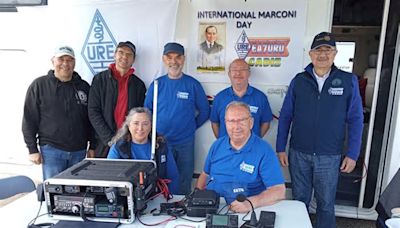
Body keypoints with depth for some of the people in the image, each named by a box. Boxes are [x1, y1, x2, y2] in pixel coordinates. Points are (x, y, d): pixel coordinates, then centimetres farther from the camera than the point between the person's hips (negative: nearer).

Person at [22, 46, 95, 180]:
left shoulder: (83, 87, 8)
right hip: (51, 150, -2)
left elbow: (91, 120, 10)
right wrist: (33, 149, -4)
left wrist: (92, 146, 7)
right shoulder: (39, 85, 1)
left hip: (79, 151, 3)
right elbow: (29, 120, 0)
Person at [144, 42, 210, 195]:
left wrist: (191, 126, 2)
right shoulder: (157, 84, 2)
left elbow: (204, 111, 4)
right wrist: (154, 133, -1)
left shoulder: (193, 84, -3)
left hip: (185, 143, -1)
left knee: (184, 184, 11)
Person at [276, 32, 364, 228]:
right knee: (299, 200, 16)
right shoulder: (299, 80, 0)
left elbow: (355, 120, 1)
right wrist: (280, 148, 0)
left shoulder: (348, 81, -2)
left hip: (330, 156, -1)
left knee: (326, 204, 13)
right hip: (299, 153, 1)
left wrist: (352, 154, -3)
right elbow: (285, 116, 2)